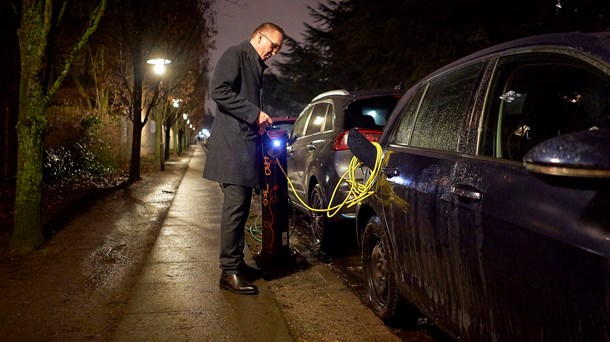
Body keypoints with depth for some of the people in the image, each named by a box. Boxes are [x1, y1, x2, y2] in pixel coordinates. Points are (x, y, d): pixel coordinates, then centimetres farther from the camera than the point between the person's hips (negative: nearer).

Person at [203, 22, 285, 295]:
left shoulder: (256, 66, 24)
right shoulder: (235, 54, -3)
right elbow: (218, 91, -16)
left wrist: (260, 122, 11)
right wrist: (255, 113, -16)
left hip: (246, 143, 10)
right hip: (232, 143, -10)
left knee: (241, 208, 11)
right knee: (234, 207, -10)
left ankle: (237, 263, 20)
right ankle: (229, 272, -5)